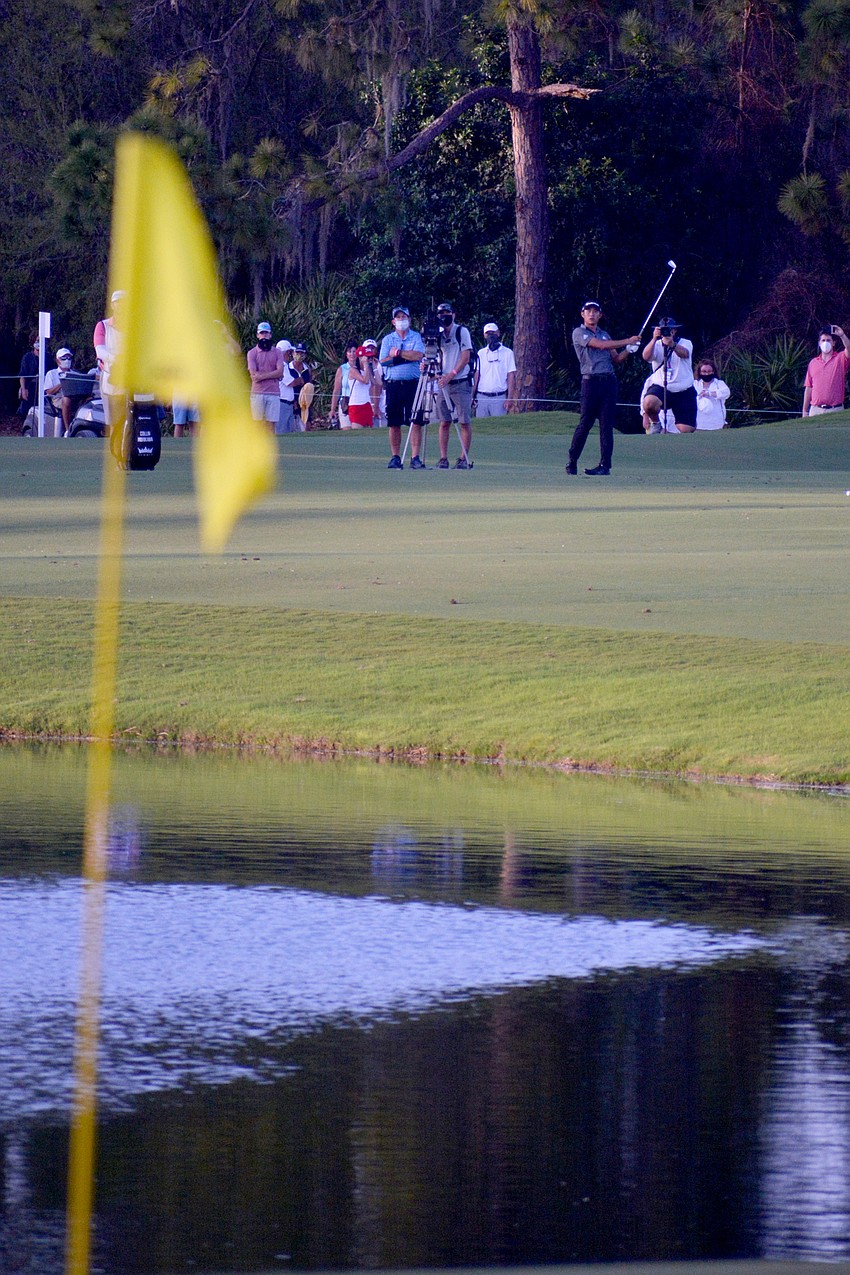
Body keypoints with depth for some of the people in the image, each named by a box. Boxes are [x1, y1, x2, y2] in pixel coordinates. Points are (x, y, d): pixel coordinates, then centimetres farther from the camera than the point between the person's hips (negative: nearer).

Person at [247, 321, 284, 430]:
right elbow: (253, 374, -4)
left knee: (272, 424, -2)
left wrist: (262, 376, -10)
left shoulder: (277, 352, 11)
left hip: (273, 393, 1)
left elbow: (280, 372, -3)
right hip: (257, 392, -1)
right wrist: (272, 374, -5)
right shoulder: (252, 353, 7)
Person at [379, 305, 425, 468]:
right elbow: (383, 361, -1)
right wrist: (406, 356, -6)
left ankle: (415, 457, -6)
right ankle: (395, 457, 9)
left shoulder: (417, 337, 7)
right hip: (393, 385, 2)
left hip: (413, 383, -2)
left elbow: (418, 355, -12)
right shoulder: (388, 339, 12)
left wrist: (397, 353, -8)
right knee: (394, 423, 3)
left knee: (415, 422, -7)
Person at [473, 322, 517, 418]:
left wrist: (510, 398, -8)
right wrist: (472, 397, 3)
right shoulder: (481, 353, 13)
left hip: (499, 398, -3)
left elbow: (511, 377, 1)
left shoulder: (507, 353, 4)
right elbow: (476, 376, 12)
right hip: (481, 397, 3)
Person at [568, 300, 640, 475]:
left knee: (607, 424, -2)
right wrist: (627, 341, -8)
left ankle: (605, 464, -4)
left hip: (609, 381, 5)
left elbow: (617, 358, 19)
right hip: (590, 380, -5)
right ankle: (571, 462, 3)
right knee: (585, 423, -6)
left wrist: (629, 350, -1)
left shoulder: (605, 334, 21)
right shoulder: (579, 333, 2)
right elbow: (601, 345, -11)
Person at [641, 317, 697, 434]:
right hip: (660, 387, 0)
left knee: (686, 430, -5)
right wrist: (654, 339, -35)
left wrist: (672, 345, -46)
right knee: (648, 402, -34)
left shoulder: (685, 343, 1)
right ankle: (655, 423, -2)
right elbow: (646, 356, -19)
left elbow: (684, 353, -24)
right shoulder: (656, 345, 3)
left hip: (683, 392, 0)